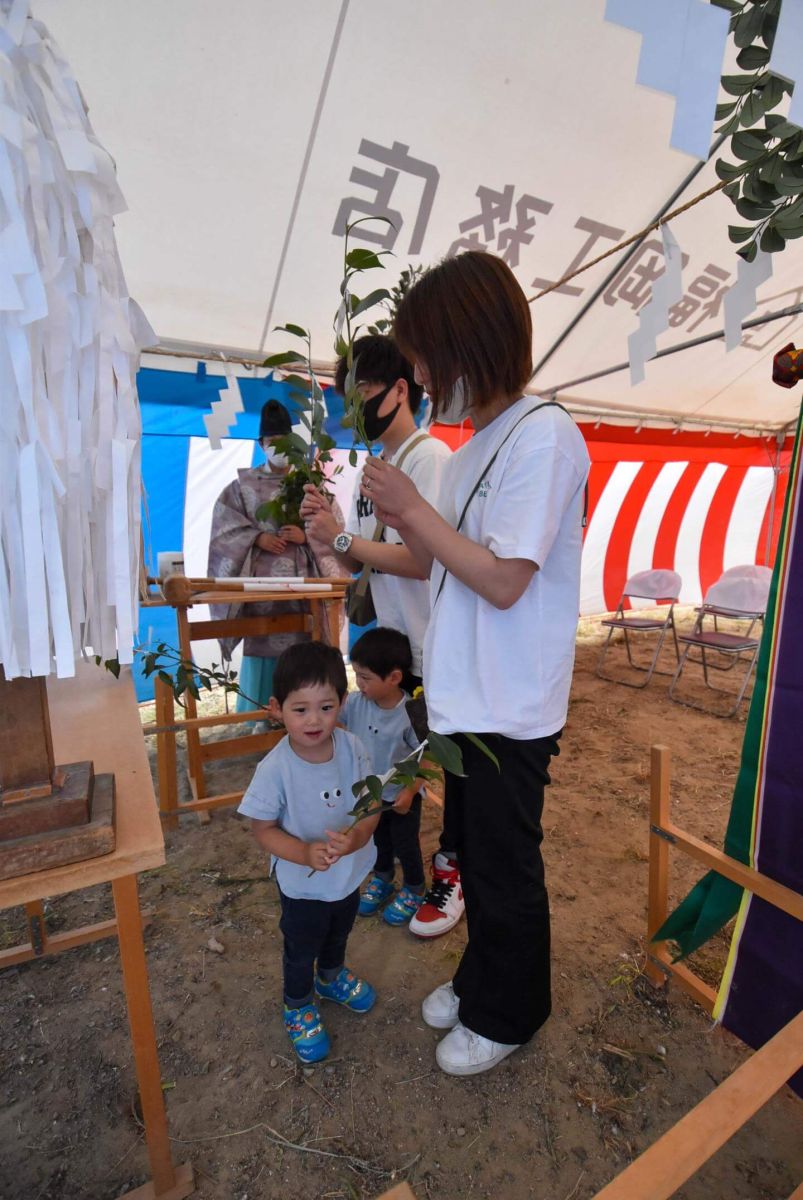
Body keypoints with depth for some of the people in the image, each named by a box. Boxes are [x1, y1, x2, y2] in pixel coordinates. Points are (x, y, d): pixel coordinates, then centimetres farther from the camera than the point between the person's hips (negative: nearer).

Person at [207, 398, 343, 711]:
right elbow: (225, 527, 4)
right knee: (262, 648, -1)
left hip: (303, 581, 1)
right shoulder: (244, 485, 9)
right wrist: (256, 538, -11)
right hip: (260, 581, 0)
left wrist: (306, 537, -12)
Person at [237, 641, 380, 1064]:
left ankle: (331, 977, 65)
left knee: (339, 935, 33)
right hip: (302, 884, -3)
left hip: (350, 874, 4)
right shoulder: (275, 768, -30)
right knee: (301, 949, 24)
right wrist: (306, 853, -33)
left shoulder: (352, 747, -22)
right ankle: (298, 1008, 56)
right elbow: (264, 829, -19)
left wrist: (355, 836, -34)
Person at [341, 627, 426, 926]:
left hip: (402, 796, -5)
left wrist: (410, 791, -22)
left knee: (405, 846, 17)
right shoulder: (356, 702, -18)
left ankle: (414, 890, 43)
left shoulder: (411, 714, -30)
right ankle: (381, 880, 54)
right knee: (378, 841, 27)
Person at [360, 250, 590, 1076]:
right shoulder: (476, 445, 10)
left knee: (504, 870, 14)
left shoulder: (542, 433, -17)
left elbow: (504, 581, -22)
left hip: (507, 711, -8)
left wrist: (413, 506, -16)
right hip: (464, 698, 8)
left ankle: (506, 1016, 41)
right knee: (473, 856, 25)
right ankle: (480, 978, 50)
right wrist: (400, 521, -3)